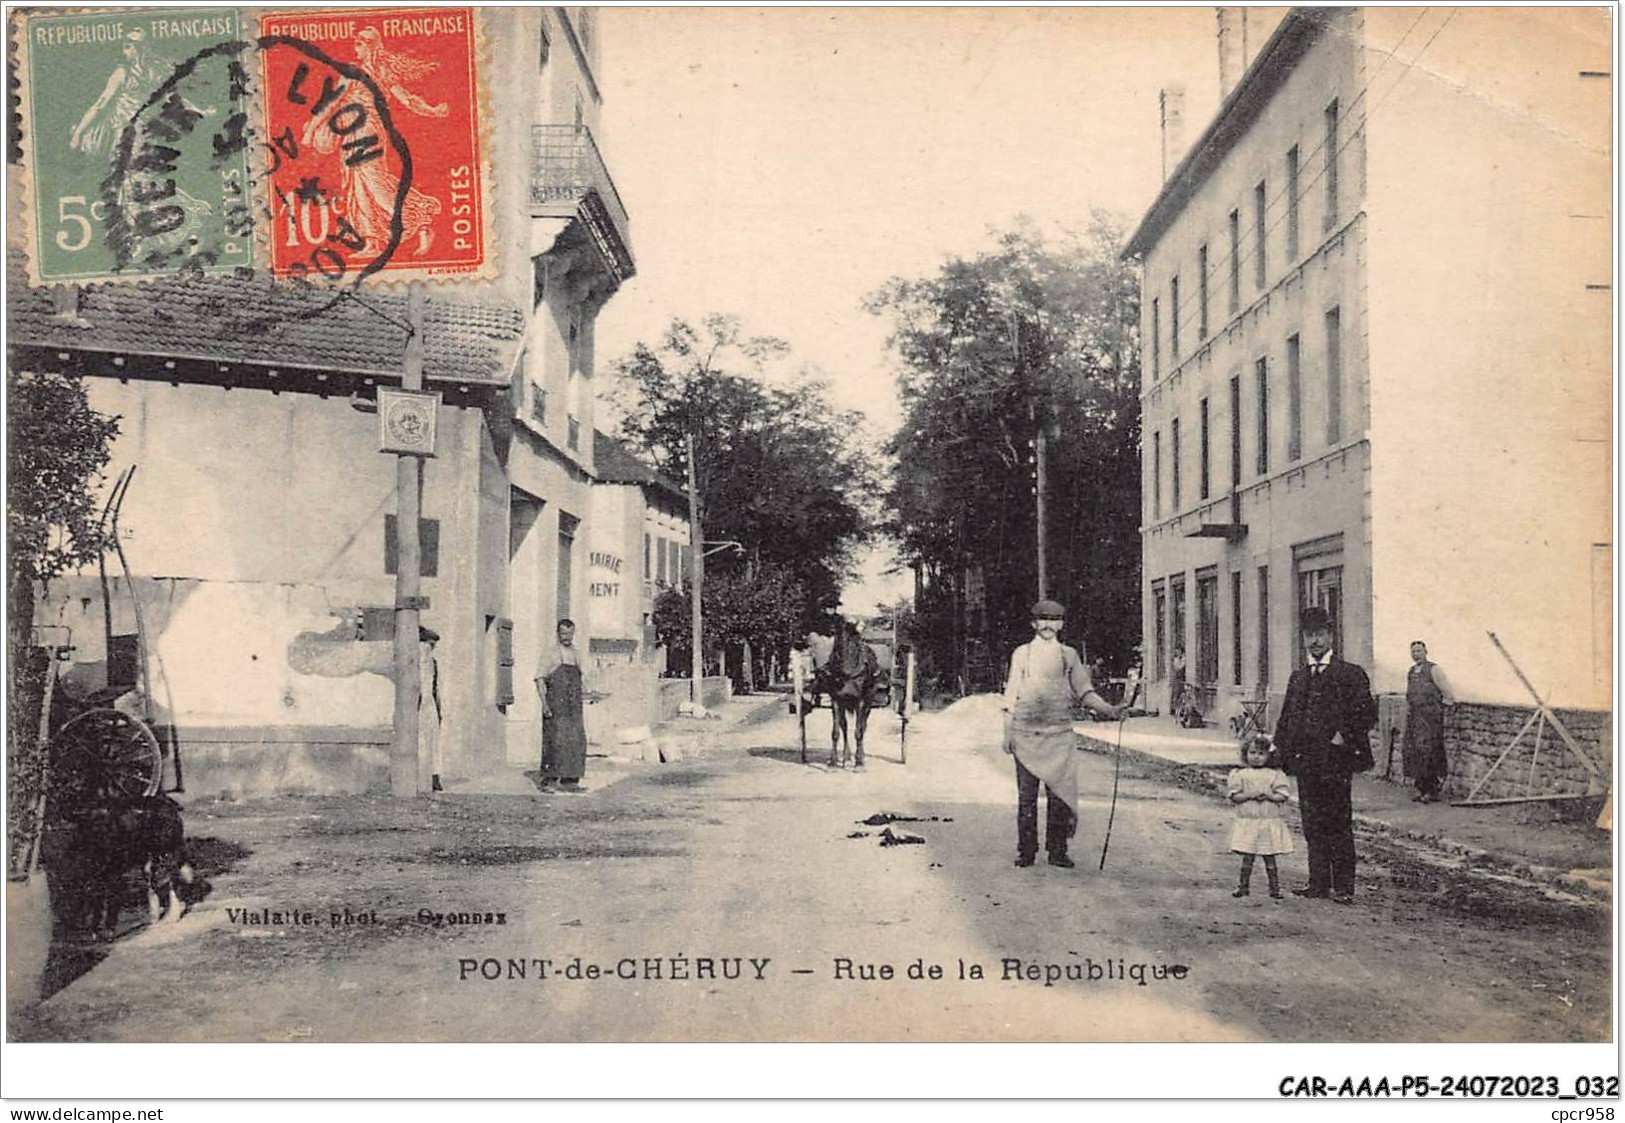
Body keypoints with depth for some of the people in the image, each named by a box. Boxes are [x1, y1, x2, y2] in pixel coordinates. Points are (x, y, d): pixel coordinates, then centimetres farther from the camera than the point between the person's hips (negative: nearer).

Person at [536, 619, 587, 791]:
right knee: (556, 741, -7)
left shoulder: (577, 655, 16)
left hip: (573, 706, 5)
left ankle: (570, 779, 3)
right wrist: (544, 702, -15)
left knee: (576, 741, -1)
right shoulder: (550, 653, -1)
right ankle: (548, 777, 4)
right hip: (555, 705, -5)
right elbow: (540, 679, -5)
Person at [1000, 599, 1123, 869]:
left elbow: (1085, 692, 10)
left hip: (1059, 735, 1)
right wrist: (1007, 733, 2)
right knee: (1026, 795, 0)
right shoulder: (1022, 654, 9)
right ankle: (1026, 851, 7)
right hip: (1025, 735, -1)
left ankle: (1057, 851, 5)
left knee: (1059, 794, -2)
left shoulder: (1069, 655, 11)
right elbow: (1010, 696, 8)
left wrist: (1109, 709, -6)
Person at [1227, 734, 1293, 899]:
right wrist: (1250, 795, -16)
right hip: (1247, 821, 0)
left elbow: (1282, 796, -1)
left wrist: (1268, 796, -16)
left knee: (1269, 857, 4)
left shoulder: (1275, 774, 2)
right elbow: (1234, 796, -3)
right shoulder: (1240, 774, 2)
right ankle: (1243, 886, 14)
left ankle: (1274, 887, 14)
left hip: (1270, 822, 0)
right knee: (1247, 857, 2)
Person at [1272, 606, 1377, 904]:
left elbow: (1367, 714, -5)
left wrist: (1344, 737, -14)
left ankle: (1343, 887, 7)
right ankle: (1318, 882, 18)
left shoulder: (1350, 674, -2)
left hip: (1335, 762, -5)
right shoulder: (1298, 677, 15)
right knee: (1312, 826, 10)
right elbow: (1286, 718, 18)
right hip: (1305, 762, 5)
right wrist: (1278, 746, 7)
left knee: (1338, 826, 0)